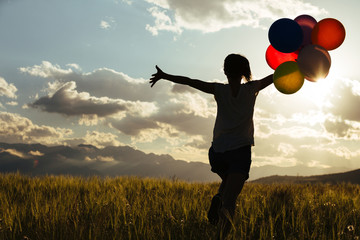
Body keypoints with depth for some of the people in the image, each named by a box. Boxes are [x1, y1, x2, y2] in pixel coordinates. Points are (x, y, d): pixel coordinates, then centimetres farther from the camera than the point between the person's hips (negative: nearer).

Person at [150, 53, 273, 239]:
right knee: (230, 196, -12)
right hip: (240, 150, -2)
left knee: (229, 180, 29)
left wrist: (164, 76, 10)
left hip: (218, 151, 2)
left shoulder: (220, 90, 4)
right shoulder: (252, 89, 5)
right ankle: (225, 211, -45)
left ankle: (218, 199, -1)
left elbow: (190, 81, 2)